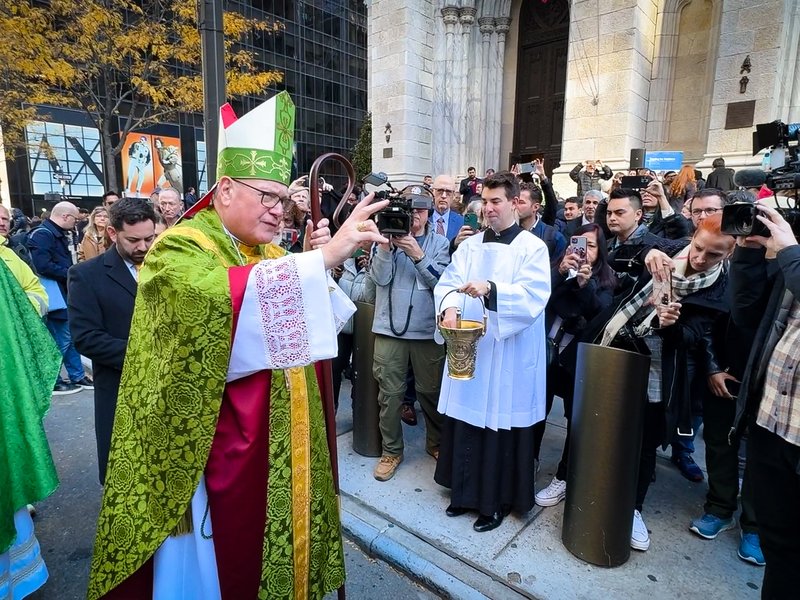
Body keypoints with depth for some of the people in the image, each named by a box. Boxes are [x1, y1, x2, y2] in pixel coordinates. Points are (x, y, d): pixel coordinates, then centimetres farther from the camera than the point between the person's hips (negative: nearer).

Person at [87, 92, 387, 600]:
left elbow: (310, 324, 8)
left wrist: (314, 265, -6)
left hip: (278, 446, 7)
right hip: (214, 449, -6)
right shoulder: (179, 250, -13)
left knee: (271, 548, 20)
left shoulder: (269, 253, 9)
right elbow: (221, 295, -36)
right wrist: (325, 255, -39)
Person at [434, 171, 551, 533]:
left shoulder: (532, 247, -3)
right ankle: (466, 491, 31)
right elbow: (448, 282, 1)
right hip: (468, 347, 4)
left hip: (509, 353, -4)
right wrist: (449, 306, -21)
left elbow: (534, 295, -16)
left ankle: (499, 500, 25)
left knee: (502, 426, 4)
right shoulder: (470, 245, 11)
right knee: (466, 420, 11)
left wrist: (491, 289, -31)